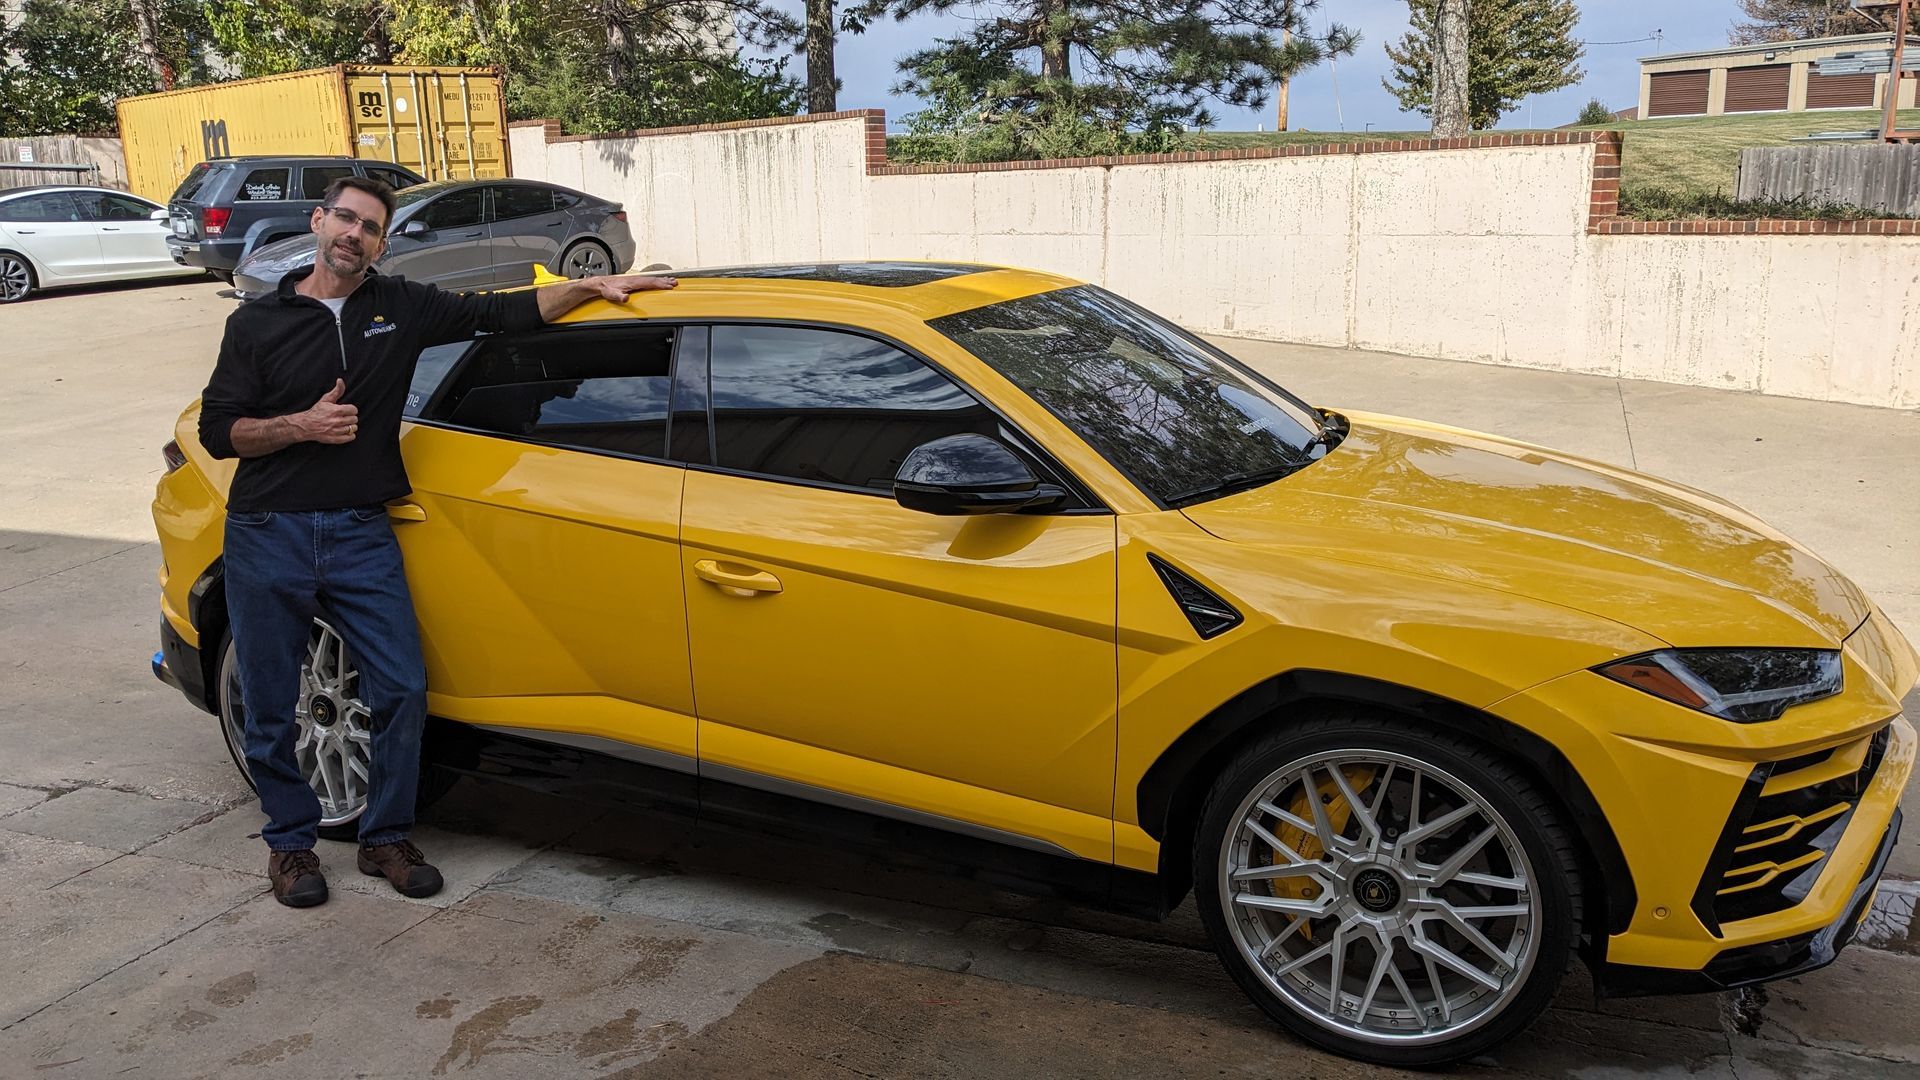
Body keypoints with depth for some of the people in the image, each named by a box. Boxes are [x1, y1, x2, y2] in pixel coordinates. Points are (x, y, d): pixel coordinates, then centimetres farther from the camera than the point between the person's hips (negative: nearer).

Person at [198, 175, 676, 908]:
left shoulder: (401, 308, 6)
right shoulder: (258, 324, 3)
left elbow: (504, 313, 7)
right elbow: (217, 429, 1)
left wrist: (595, 286, 0)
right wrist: (303, 425, -14)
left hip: (360, 533, 1)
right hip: (268, 536, -1)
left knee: (402, 688, -4)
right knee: (272, 707, 6)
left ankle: (386, 838, 13)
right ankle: (290, 844, 24)